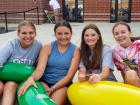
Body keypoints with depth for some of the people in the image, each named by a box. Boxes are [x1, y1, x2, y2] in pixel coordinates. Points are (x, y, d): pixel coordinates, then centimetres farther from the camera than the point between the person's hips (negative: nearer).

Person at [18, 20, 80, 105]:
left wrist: (52, 89, -18)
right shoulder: (48, 47, 2)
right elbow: (40, 69, -10)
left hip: (63, 84, -1)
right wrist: (31, 78, -34)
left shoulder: (76, 50, 0)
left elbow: (70, 76, -6)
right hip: (44, 82, 1)